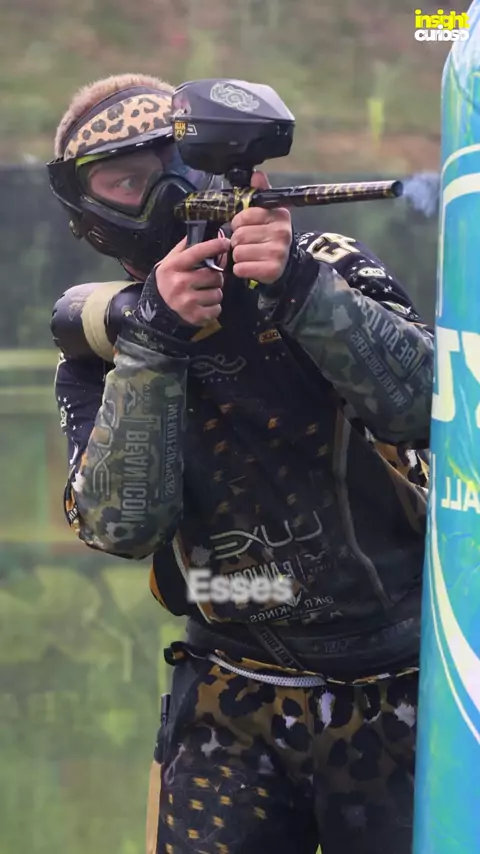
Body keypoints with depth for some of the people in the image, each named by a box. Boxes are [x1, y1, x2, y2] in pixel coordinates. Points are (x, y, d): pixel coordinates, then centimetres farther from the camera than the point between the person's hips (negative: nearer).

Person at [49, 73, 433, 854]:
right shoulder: (100, 343, 1)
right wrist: (150, 342, -22)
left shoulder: (330, 268, -2)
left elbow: (426, 401, -17)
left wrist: (304, 291, -29)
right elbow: (122, 524, -13)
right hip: (233, 715, 1)